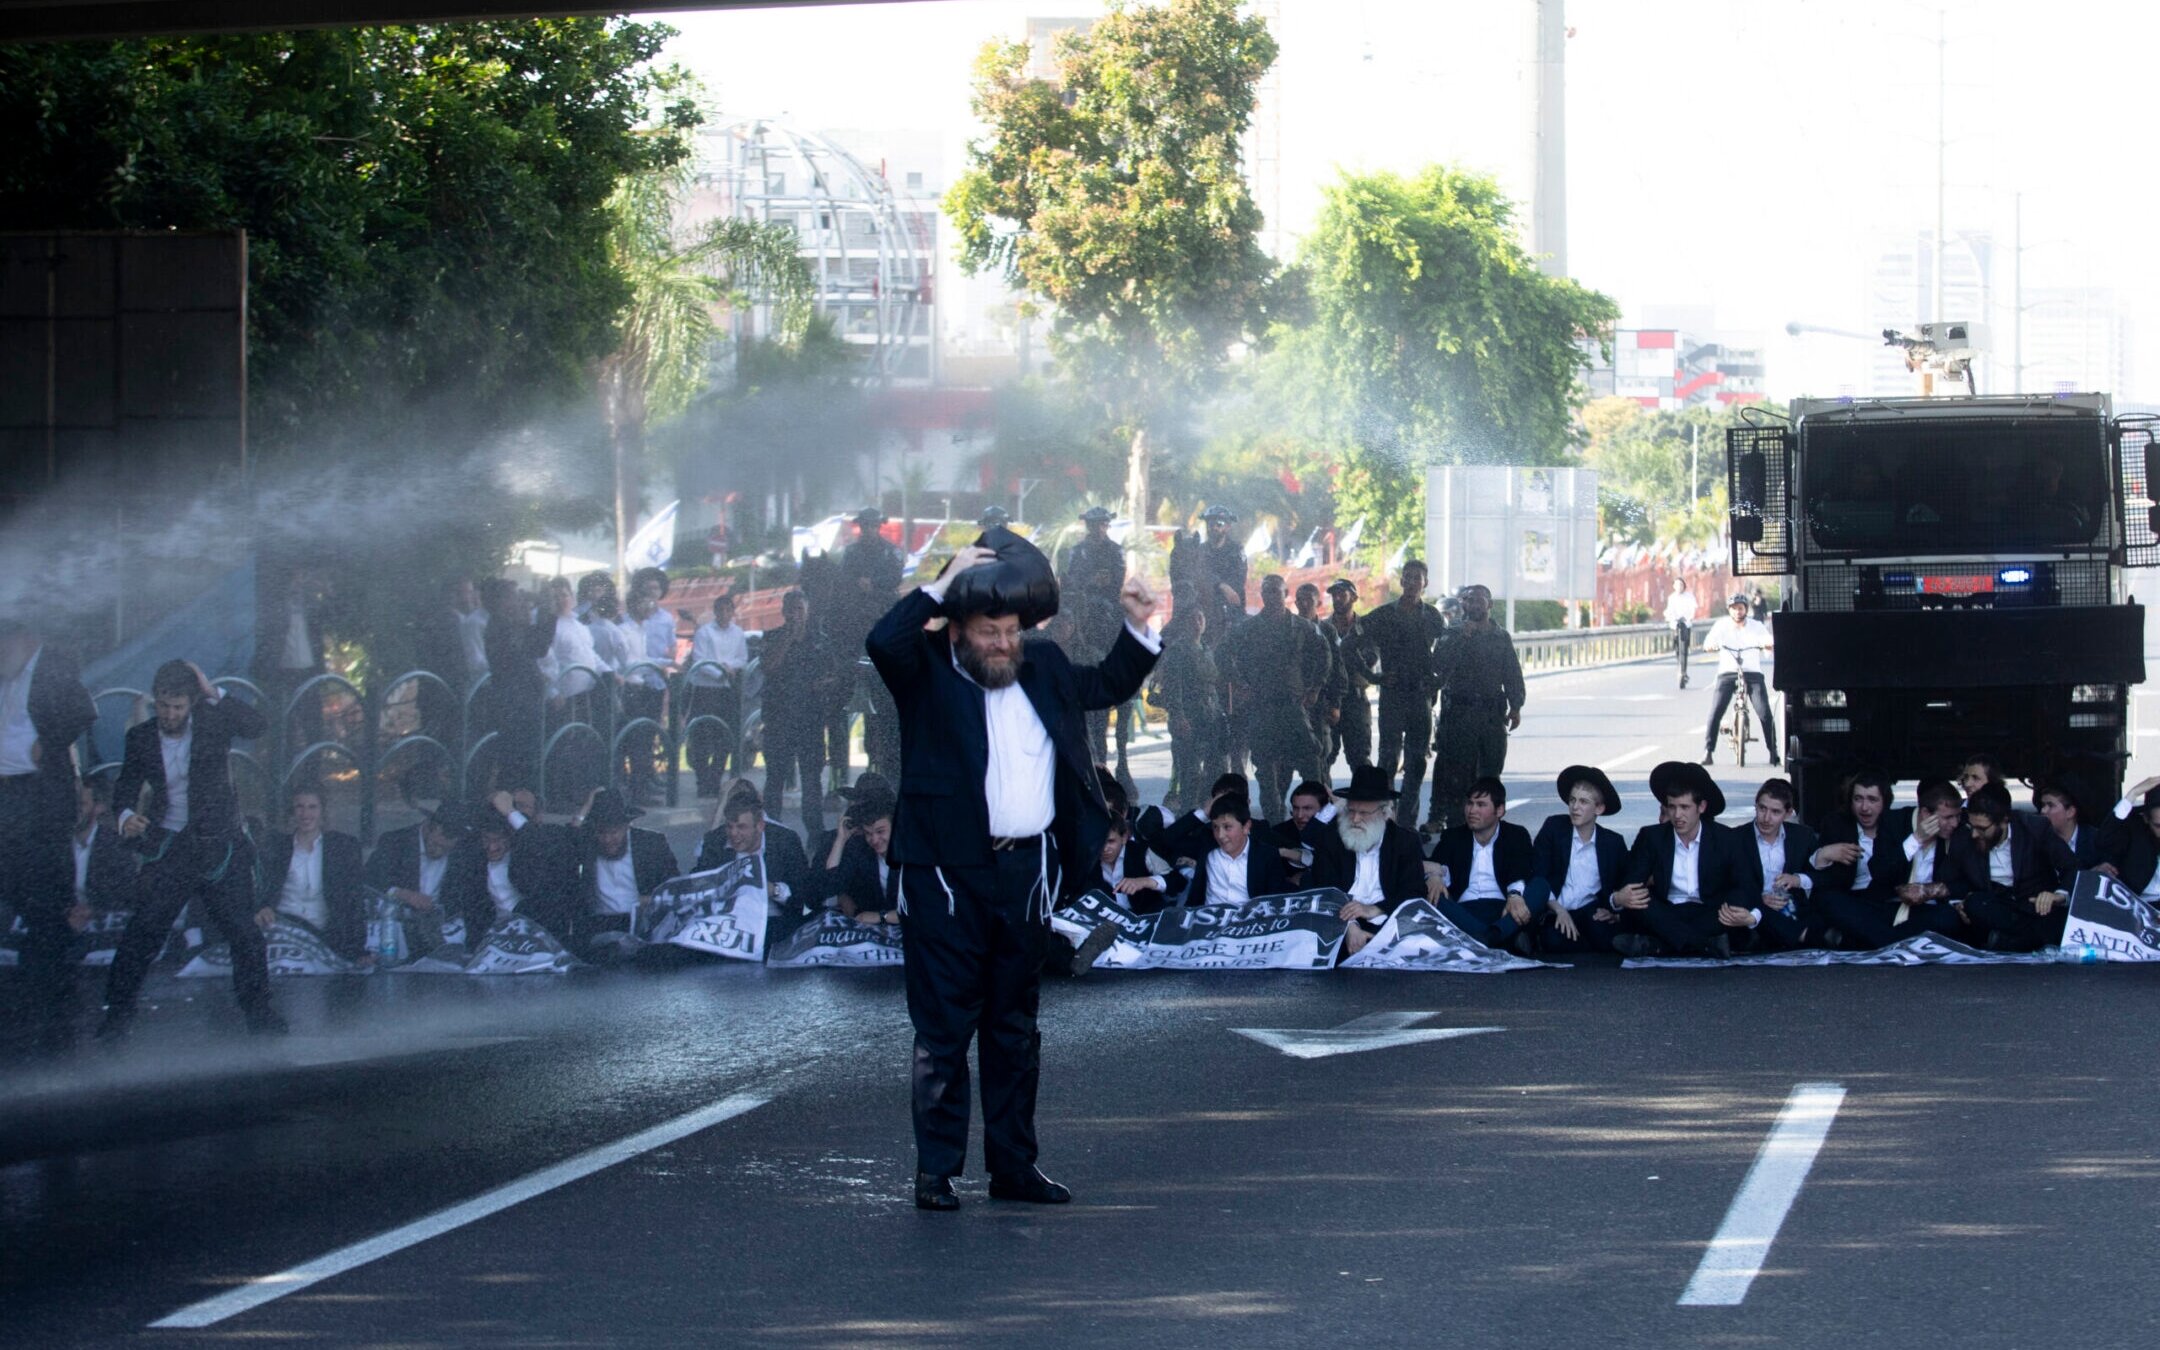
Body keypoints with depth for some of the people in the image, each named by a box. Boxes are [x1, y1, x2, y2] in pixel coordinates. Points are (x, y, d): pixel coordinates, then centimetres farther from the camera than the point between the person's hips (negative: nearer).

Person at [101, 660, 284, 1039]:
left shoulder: (213, 722, -3)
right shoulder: (141, 737, 3)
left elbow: (258, 727, -17)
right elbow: (127, 786, 8)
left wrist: (215, 695, -23)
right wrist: (127, 815, -14)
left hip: (217, 847, 0)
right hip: (168, 848, 0)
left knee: (244, 933, 0)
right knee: (143, 930, -7)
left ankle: (259, 1012, 14)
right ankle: (119, 1012, 3)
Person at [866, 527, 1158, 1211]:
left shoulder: (1043, 669, 13)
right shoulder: (927, 673, -2)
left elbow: (1108, 685, 29)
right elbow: (883, 642, -22)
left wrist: (1137, 627, 15)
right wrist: (944, 583, -18)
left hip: (1028, 871, 5)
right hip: (947, 873, -5)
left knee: (1016, 1026, 13)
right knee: (944, 1027, -1)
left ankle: (1013, 1165, 20)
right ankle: (936, 1169, 4)